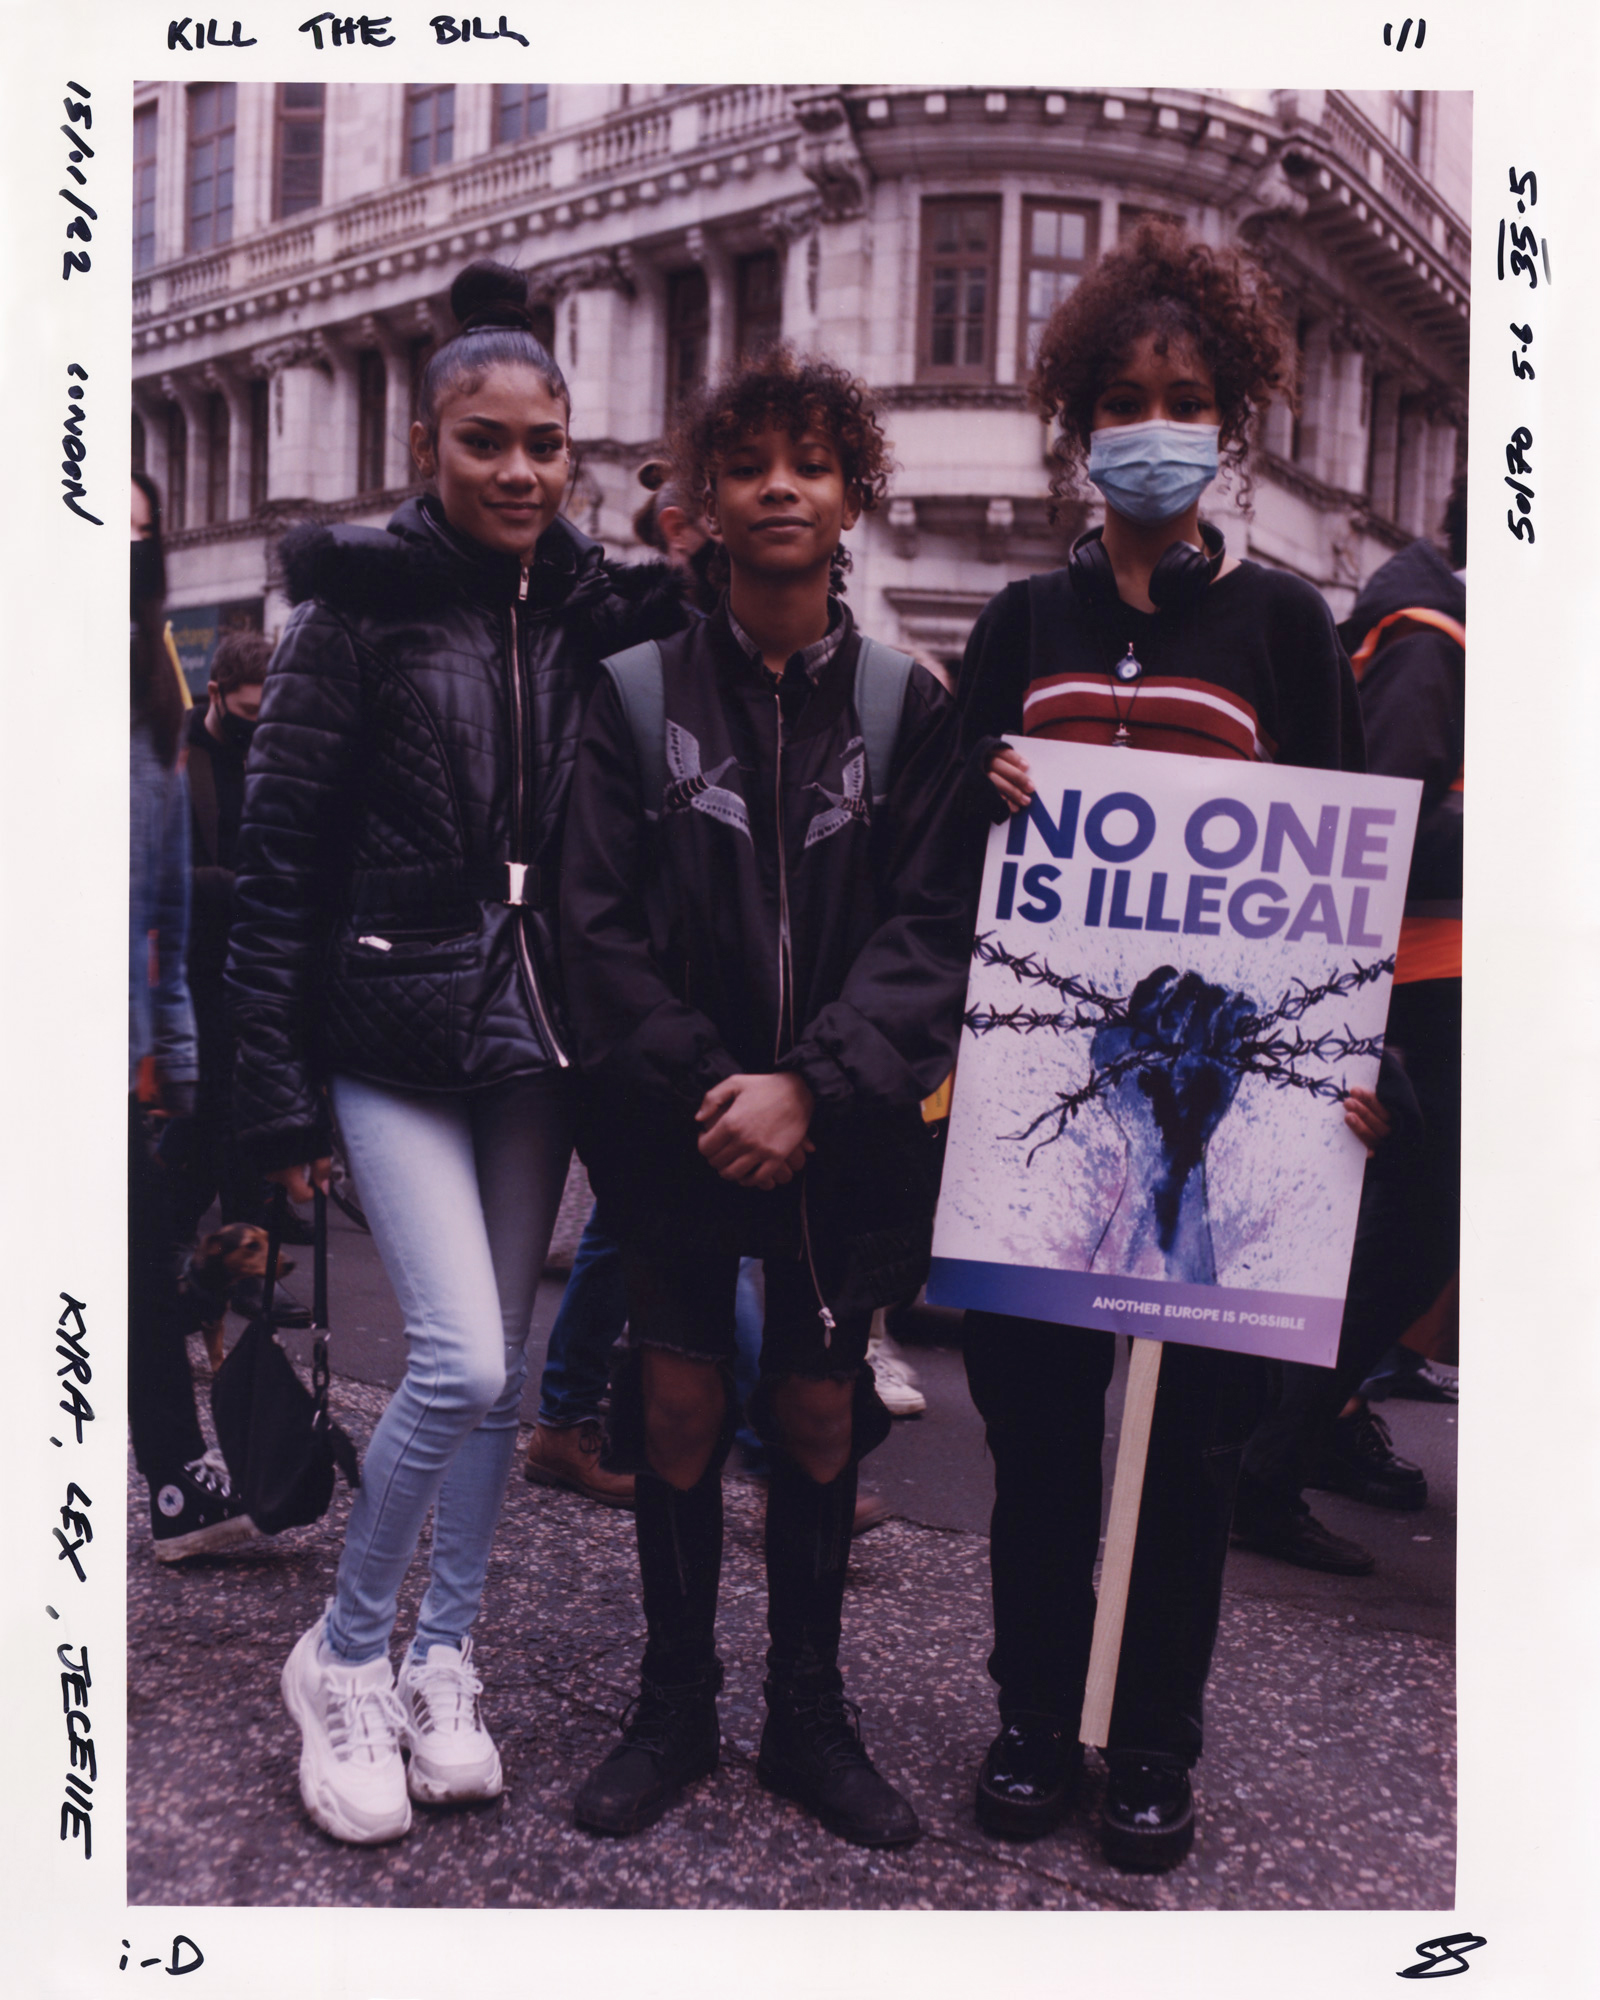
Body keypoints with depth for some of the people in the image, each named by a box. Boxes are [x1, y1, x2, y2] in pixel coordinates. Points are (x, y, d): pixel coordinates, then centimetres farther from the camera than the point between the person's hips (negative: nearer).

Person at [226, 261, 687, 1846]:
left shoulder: (592, 609, 5)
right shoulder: (359, 605, -5)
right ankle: (344, 1656, 15)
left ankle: (441, 1659, 28)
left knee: (497, 1363, 10)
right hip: (395, 1033, -4)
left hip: (536, 1032, 4)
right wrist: (280, 1090, -9)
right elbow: (277, 860, -7)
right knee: (461, 1362, -11)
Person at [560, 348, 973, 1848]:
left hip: (839, 1128, 1)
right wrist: (703, 1084, -13)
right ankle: (674, 1708, 27)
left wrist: (814, 1086, -17)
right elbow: (601, 922, -3)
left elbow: (929, 929, -5)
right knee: (679, 1401, 7)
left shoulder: (905, 703, 2)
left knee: (817, 1412, 10)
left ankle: (809, 1714, 28)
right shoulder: (639, 692, 2)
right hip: (673, 1122, 0)